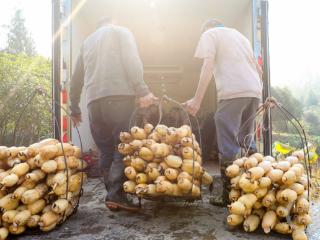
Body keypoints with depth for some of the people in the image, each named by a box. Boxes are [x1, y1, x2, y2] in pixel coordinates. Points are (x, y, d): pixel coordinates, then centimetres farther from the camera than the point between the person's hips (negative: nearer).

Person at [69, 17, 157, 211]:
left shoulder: (87, 41, 30)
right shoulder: (122, 32, 16)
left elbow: (76, 79, 27)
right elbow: (131, 61, -5)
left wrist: (74, 109, 32)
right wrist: (142, 90, -13)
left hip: (94, 100, 5)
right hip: (119, 95, -5)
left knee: (106, 150, 8)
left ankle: (112, 195, 8)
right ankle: (116, 194, -13)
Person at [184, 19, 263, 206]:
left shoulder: (210, 34, 10)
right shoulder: (239, 35, 30)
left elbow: (208, 67, -7)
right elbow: (258, 69, 26)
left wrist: (197, 100, -10)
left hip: (232, 92, -7)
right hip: (254, 91, 7)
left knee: (228, 145, -3)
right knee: (247, 142, 15)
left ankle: (229, 194, 1)